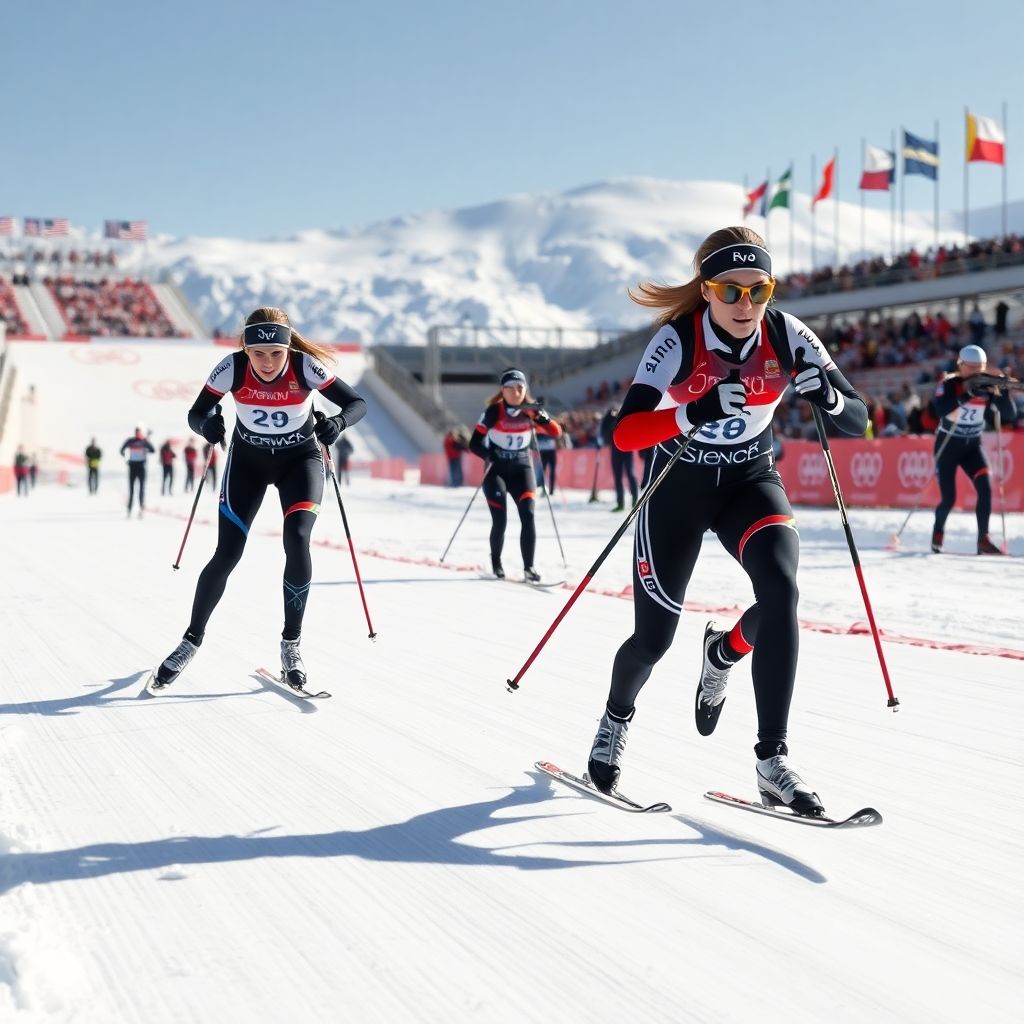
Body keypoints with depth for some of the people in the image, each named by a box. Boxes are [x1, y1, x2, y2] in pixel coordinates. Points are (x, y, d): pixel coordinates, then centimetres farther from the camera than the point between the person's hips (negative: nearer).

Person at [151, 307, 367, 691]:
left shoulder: (305, 367, -26)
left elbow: (358, 403, -23)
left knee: (297, 541, -22)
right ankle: (192, 639, 17)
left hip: (300, 458, -1)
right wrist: (207, 424, -40)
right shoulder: (232, 368, -24)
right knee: (227, 555, -6)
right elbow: (196, 414, -16)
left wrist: (337, 423, -45)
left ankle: (290, 645, -5)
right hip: (247, 459, 1)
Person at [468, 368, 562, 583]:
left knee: (528, 516, -13)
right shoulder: (494, 412, -11)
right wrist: (489, 454, -33)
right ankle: (496, 561, 19)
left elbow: (556, 432, -10)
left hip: (522, 469, 2)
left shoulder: (530, 411, -2)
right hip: (496, 470, -2)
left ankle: (528, 566, -8)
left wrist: (541, 417, -27)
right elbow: (475, 443, -14)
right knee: (500, 520, -6)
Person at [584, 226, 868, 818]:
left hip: (751, 480, 2)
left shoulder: (787, 336, -15)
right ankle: (617, 718, 37)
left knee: (780, 586, -29)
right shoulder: (678, 338, -22)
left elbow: (858, 421, -13)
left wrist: (827, 398, -35)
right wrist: (697, 411, -46)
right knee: (656, 637, 4)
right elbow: (625, 434, -30)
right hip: (679, 485, -2)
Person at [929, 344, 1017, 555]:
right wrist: (967, 394, -42)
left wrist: (1003, 393, -30)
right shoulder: (949, 384, -15)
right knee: (949, 498, -3)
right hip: (948, 444, -3)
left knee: (985, 488, -17)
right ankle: (938, 530, 28)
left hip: (973, 444, 3)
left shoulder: (987, 386, -5)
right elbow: (940, 409, -35)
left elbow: (1010, 415, -13)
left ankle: (983, 539, -12)